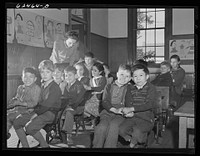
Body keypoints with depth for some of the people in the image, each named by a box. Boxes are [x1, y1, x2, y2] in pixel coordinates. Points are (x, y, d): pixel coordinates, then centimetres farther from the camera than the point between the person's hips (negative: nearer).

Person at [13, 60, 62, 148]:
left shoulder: (55, 87, -12)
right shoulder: (42, 86, 15)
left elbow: (48, 105, -17)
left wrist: (37, 113, -13)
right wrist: (35, 111, 2)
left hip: (50, 113, -9)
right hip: (41, 112, 9)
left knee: (29, 127, -29)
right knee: (16, 122, -4)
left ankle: (44, 145, -7)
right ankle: (25, 146, 1)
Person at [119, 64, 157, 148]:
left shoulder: (151, 88, -4)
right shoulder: (130, 88, 11)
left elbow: (151, 105, -16)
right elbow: (128, 104, 4)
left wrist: (132, 109, -23)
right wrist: (128, 112, -21)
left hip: (146, 119, -4)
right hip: (132, 117, 4)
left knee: (137, 131, -30)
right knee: (121, 129, -20)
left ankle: (133, 142, 6)